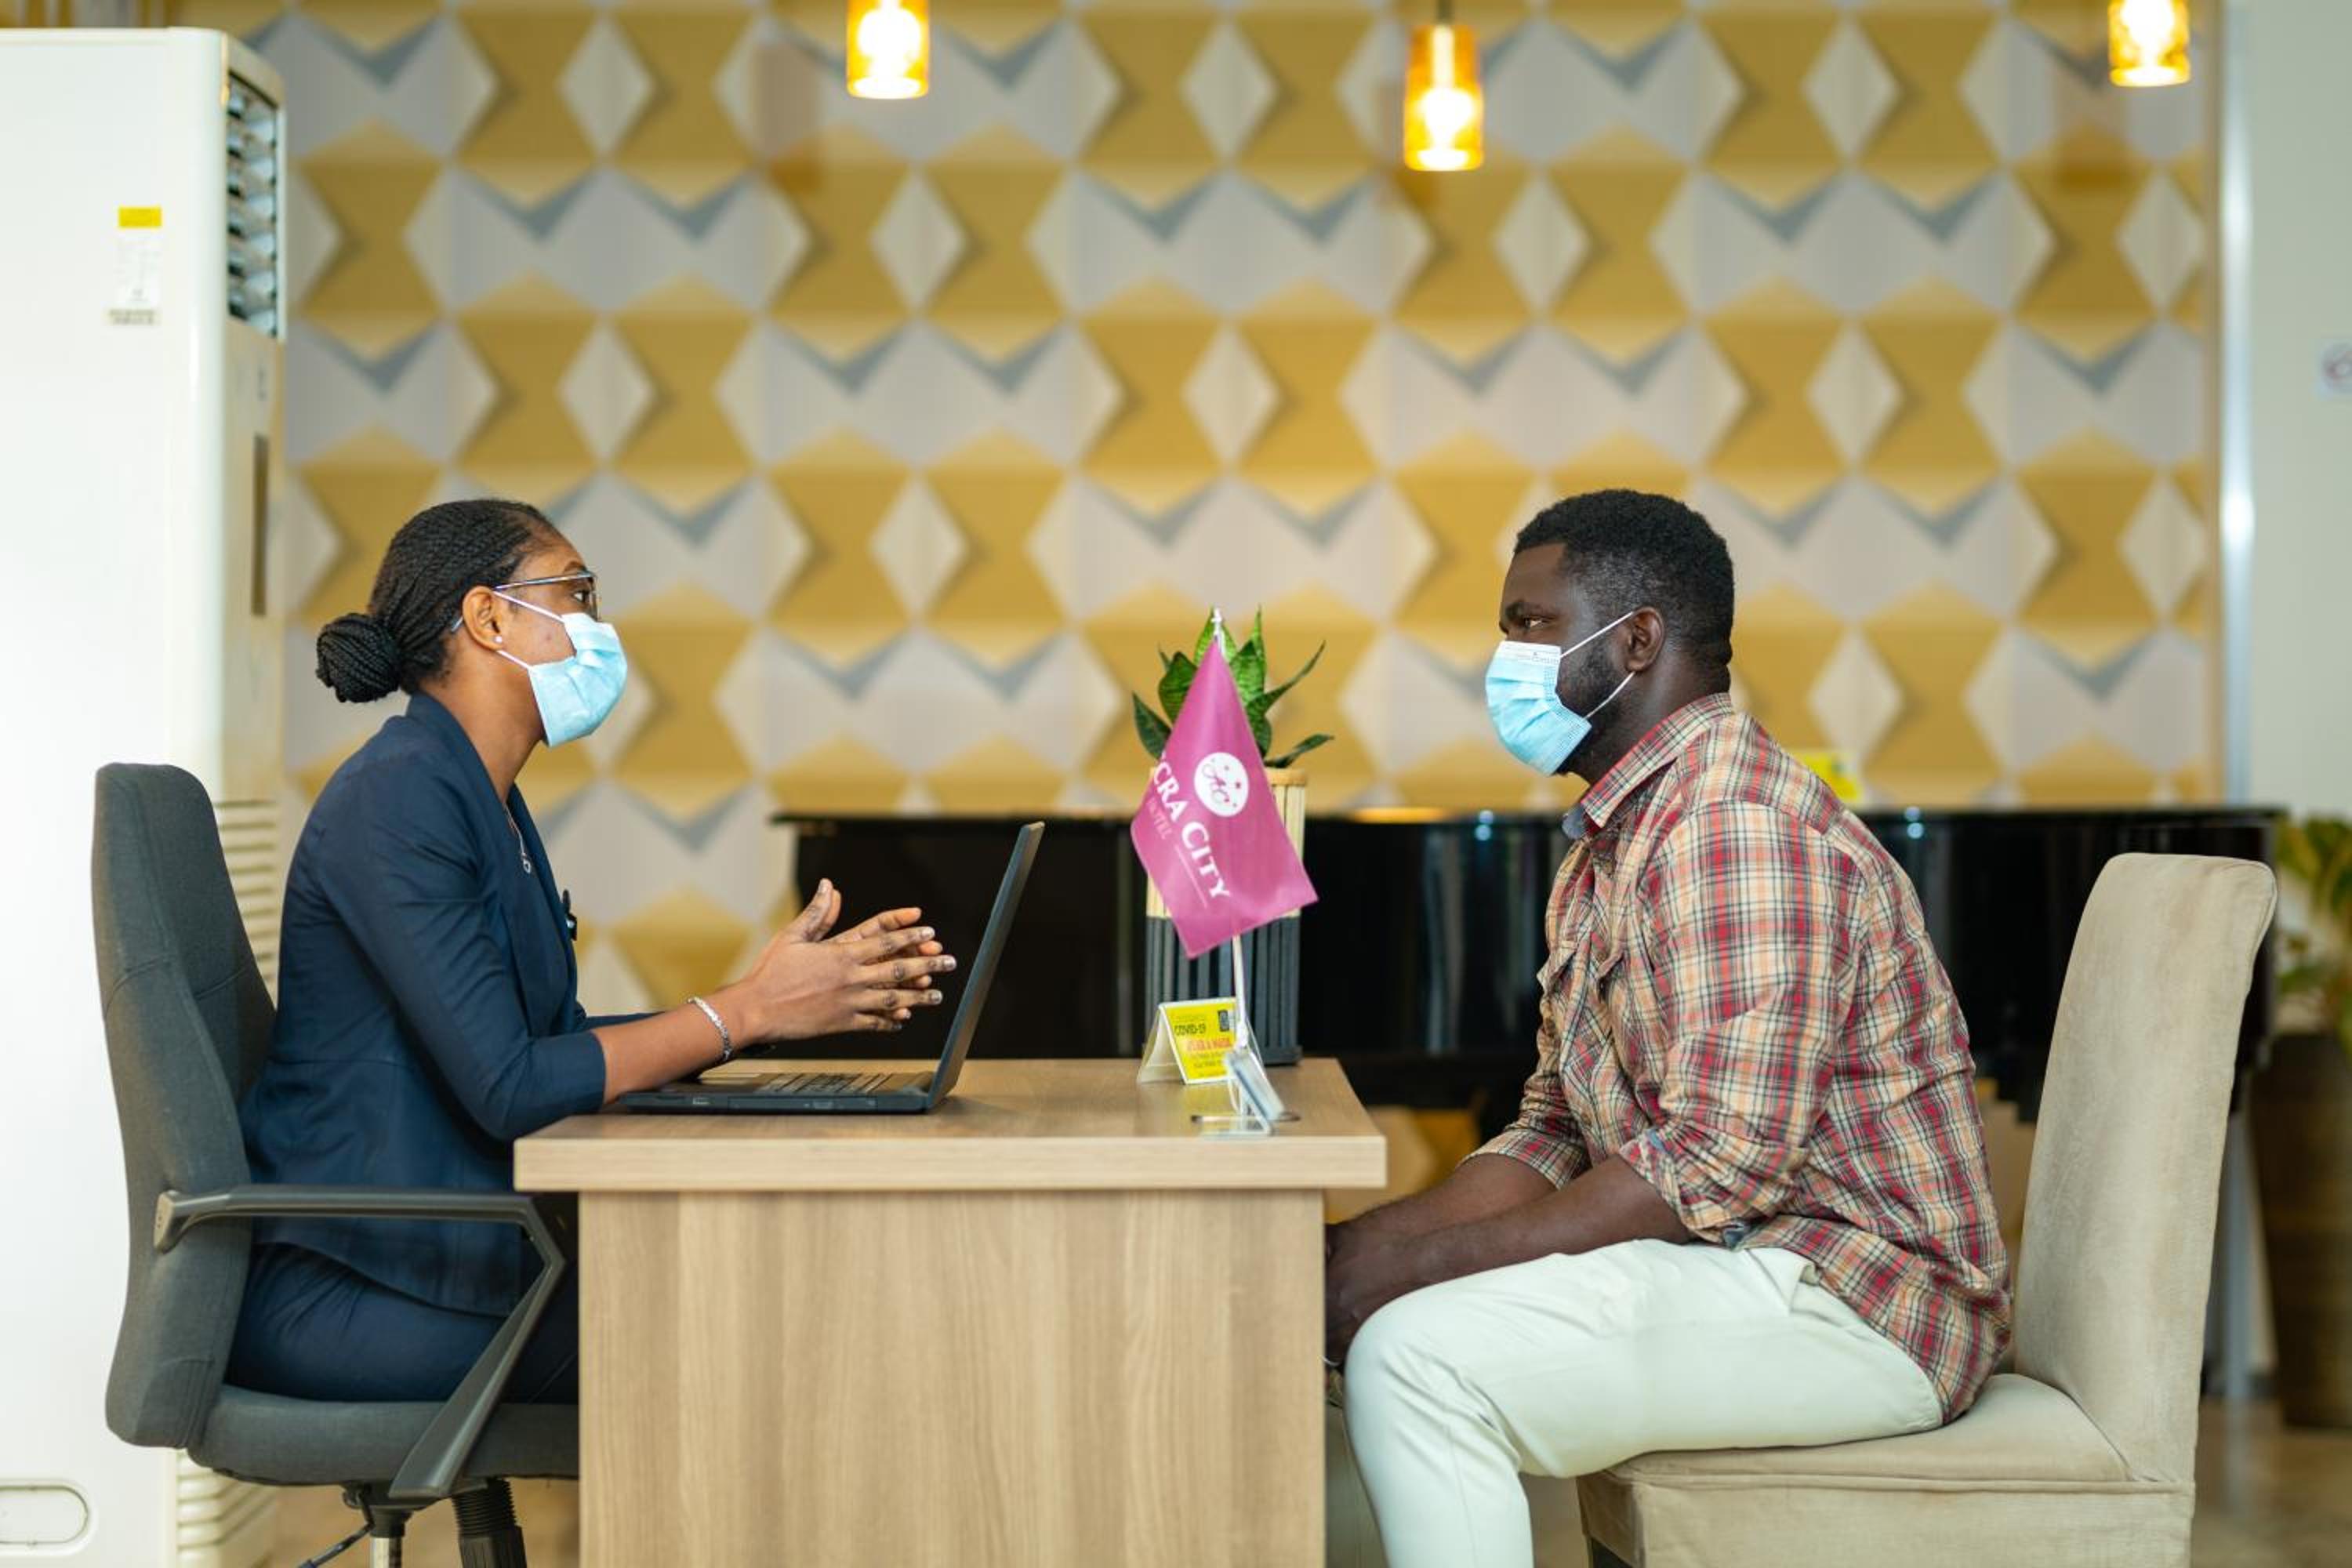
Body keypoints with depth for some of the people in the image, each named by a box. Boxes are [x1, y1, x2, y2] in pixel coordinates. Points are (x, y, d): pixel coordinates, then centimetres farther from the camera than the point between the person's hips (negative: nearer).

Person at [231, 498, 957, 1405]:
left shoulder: (487, 803, 16)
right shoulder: (397, 797, -16)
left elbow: (565, 1042, 11)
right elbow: (510, 1087, -22)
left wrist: (801, 996, 2)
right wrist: (747, 1011, -15)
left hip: (440, 1251, 9)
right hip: (337, 1297, -9)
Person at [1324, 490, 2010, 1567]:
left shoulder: (1738, 828, -18)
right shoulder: (1610, 841, 17)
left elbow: (1721, 1163, -25)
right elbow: (1556, 1129, 14)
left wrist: (1427, 1259, -22)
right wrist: (1390, 1240, -4)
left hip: (1858, 1302, -10)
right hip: (1734, 1262, 10)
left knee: (1416, 1356, -24)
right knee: (1354, 1307, 8)